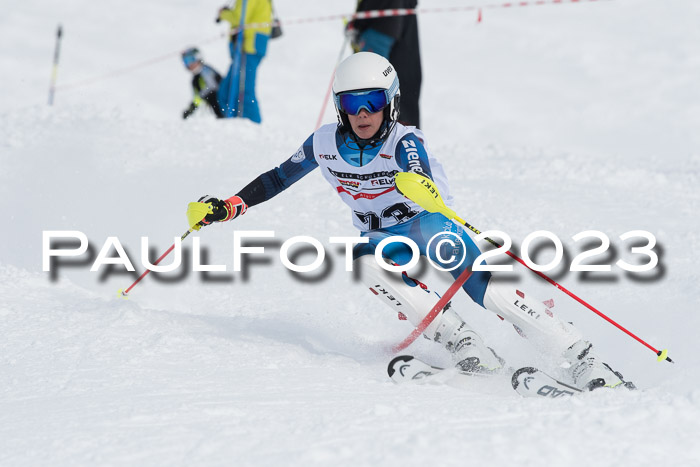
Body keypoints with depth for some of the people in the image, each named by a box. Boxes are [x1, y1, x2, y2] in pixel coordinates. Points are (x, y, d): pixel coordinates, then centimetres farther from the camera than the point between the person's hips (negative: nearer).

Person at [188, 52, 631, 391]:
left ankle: (585, 361, -23)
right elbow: (278, 178, 5)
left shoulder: (405, 143, -25)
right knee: (365, 262, -30)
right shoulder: (325, 144, -11)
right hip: (385, 238, 4)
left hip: (435, 227, -4)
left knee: (489, 291, -26)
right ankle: (467, 347, -27)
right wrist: (230, 206, -3)